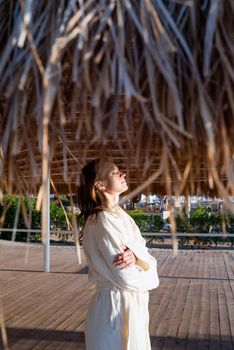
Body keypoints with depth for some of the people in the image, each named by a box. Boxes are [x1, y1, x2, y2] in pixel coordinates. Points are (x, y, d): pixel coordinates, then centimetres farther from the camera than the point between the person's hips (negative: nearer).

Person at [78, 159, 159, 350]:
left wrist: (136, 258, -19)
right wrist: (150, 278, -2)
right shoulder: (103, 221, -20)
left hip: (134, 305, 8)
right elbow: (127, 278, -22)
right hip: (116, 307, -8)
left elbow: (151, 262, 3)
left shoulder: (121, 216, 7)